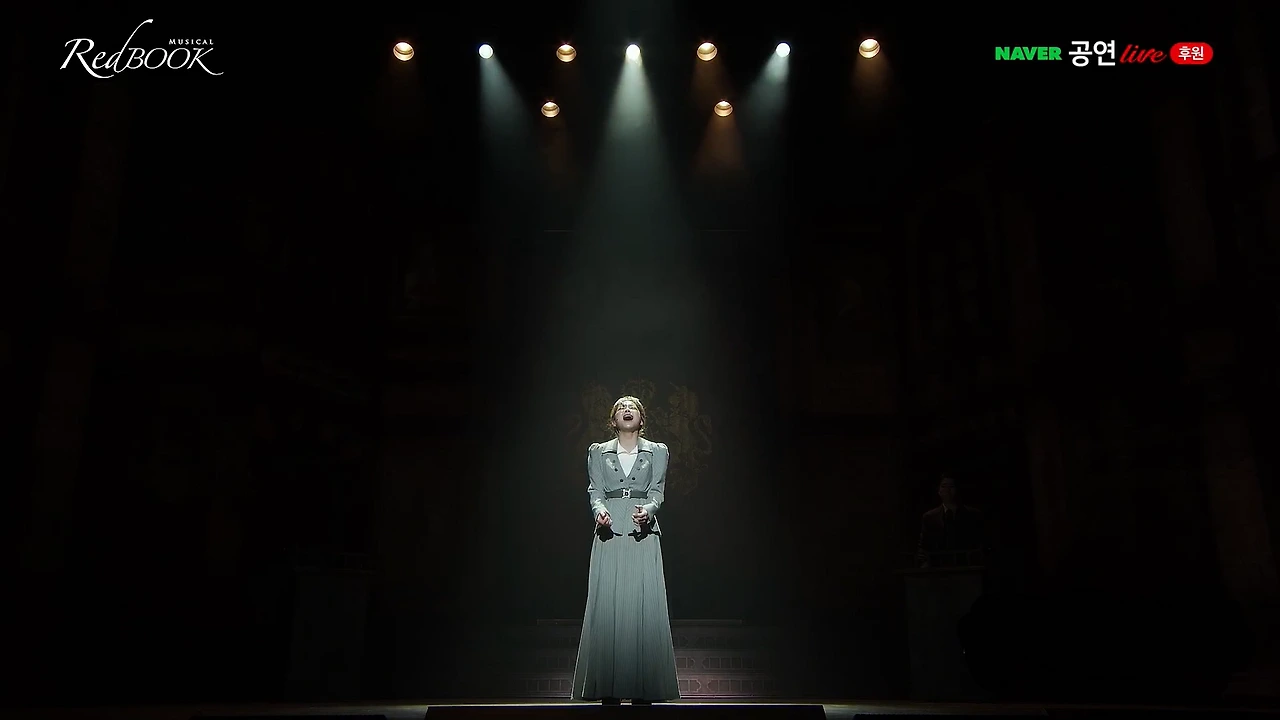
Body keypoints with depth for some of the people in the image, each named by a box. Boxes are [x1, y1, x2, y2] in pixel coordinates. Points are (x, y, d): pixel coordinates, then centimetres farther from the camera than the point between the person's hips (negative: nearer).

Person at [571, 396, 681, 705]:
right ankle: (609, 690, 2)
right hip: (610, 532, 0)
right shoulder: (598, 452, 15)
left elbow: (657, 491, 5)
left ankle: (643, 690, 1)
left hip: (643, 533, 0)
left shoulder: (657, 451, 14)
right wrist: (599, 509, -15)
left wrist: (647, 510, -16)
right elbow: (595, 490, 7)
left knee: (644, 604, -5)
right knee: (607, 603, -5)